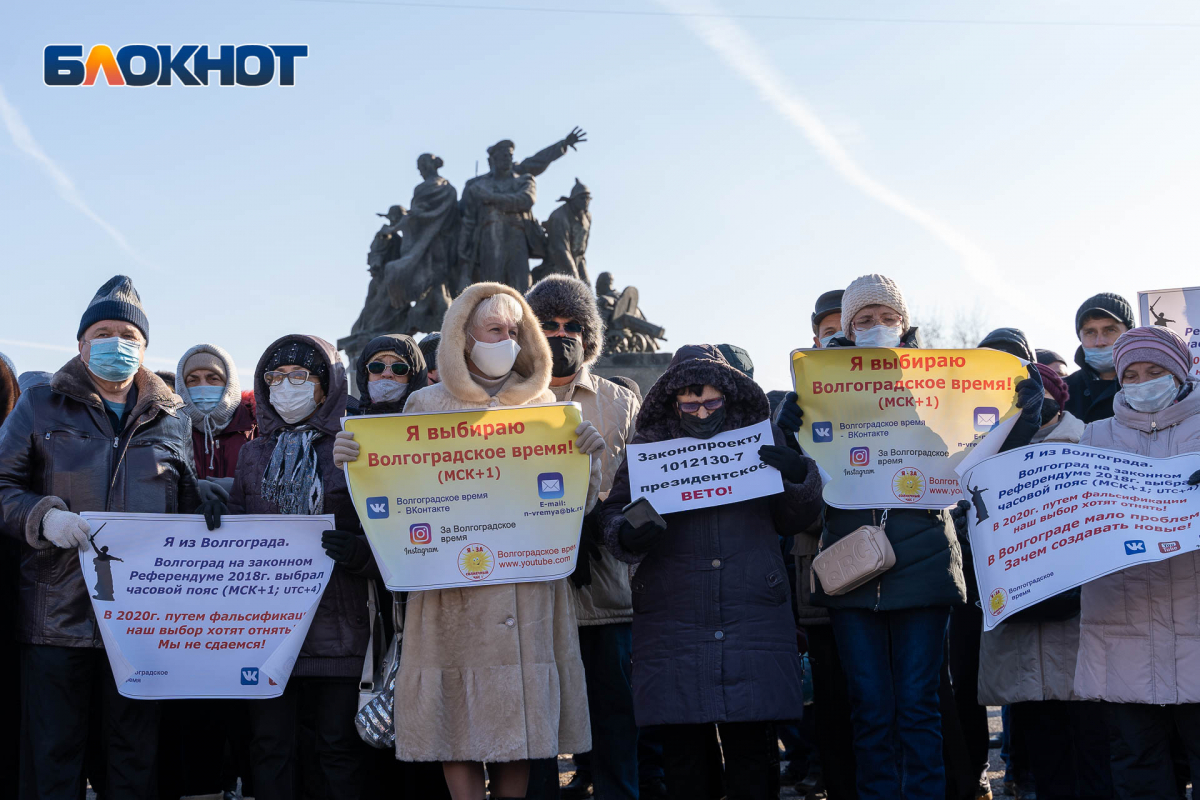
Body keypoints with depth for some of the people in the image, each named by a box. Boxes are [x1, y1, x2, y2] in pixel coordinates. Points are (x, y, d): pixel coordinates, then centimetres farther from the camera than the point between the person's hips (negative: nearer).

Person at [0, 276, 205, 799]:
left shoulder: (172, 421, 14)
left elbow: (190, 512, 16)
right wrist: (44, 517, -13)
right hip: (58, 612, -1)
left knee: (134, 754, 7)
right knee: (55, 754, 2)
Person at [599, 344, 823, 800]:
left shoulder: (762, 441, 11)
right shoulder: (647, 449, 8)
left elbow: (794, 520, 13)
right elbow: (612, 513, 10)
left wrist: (799, 478, -7)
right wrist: (629, 535, -12)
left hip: (752, 623, 0)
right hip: (672, 636, 0)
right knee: (684, 761, 5)